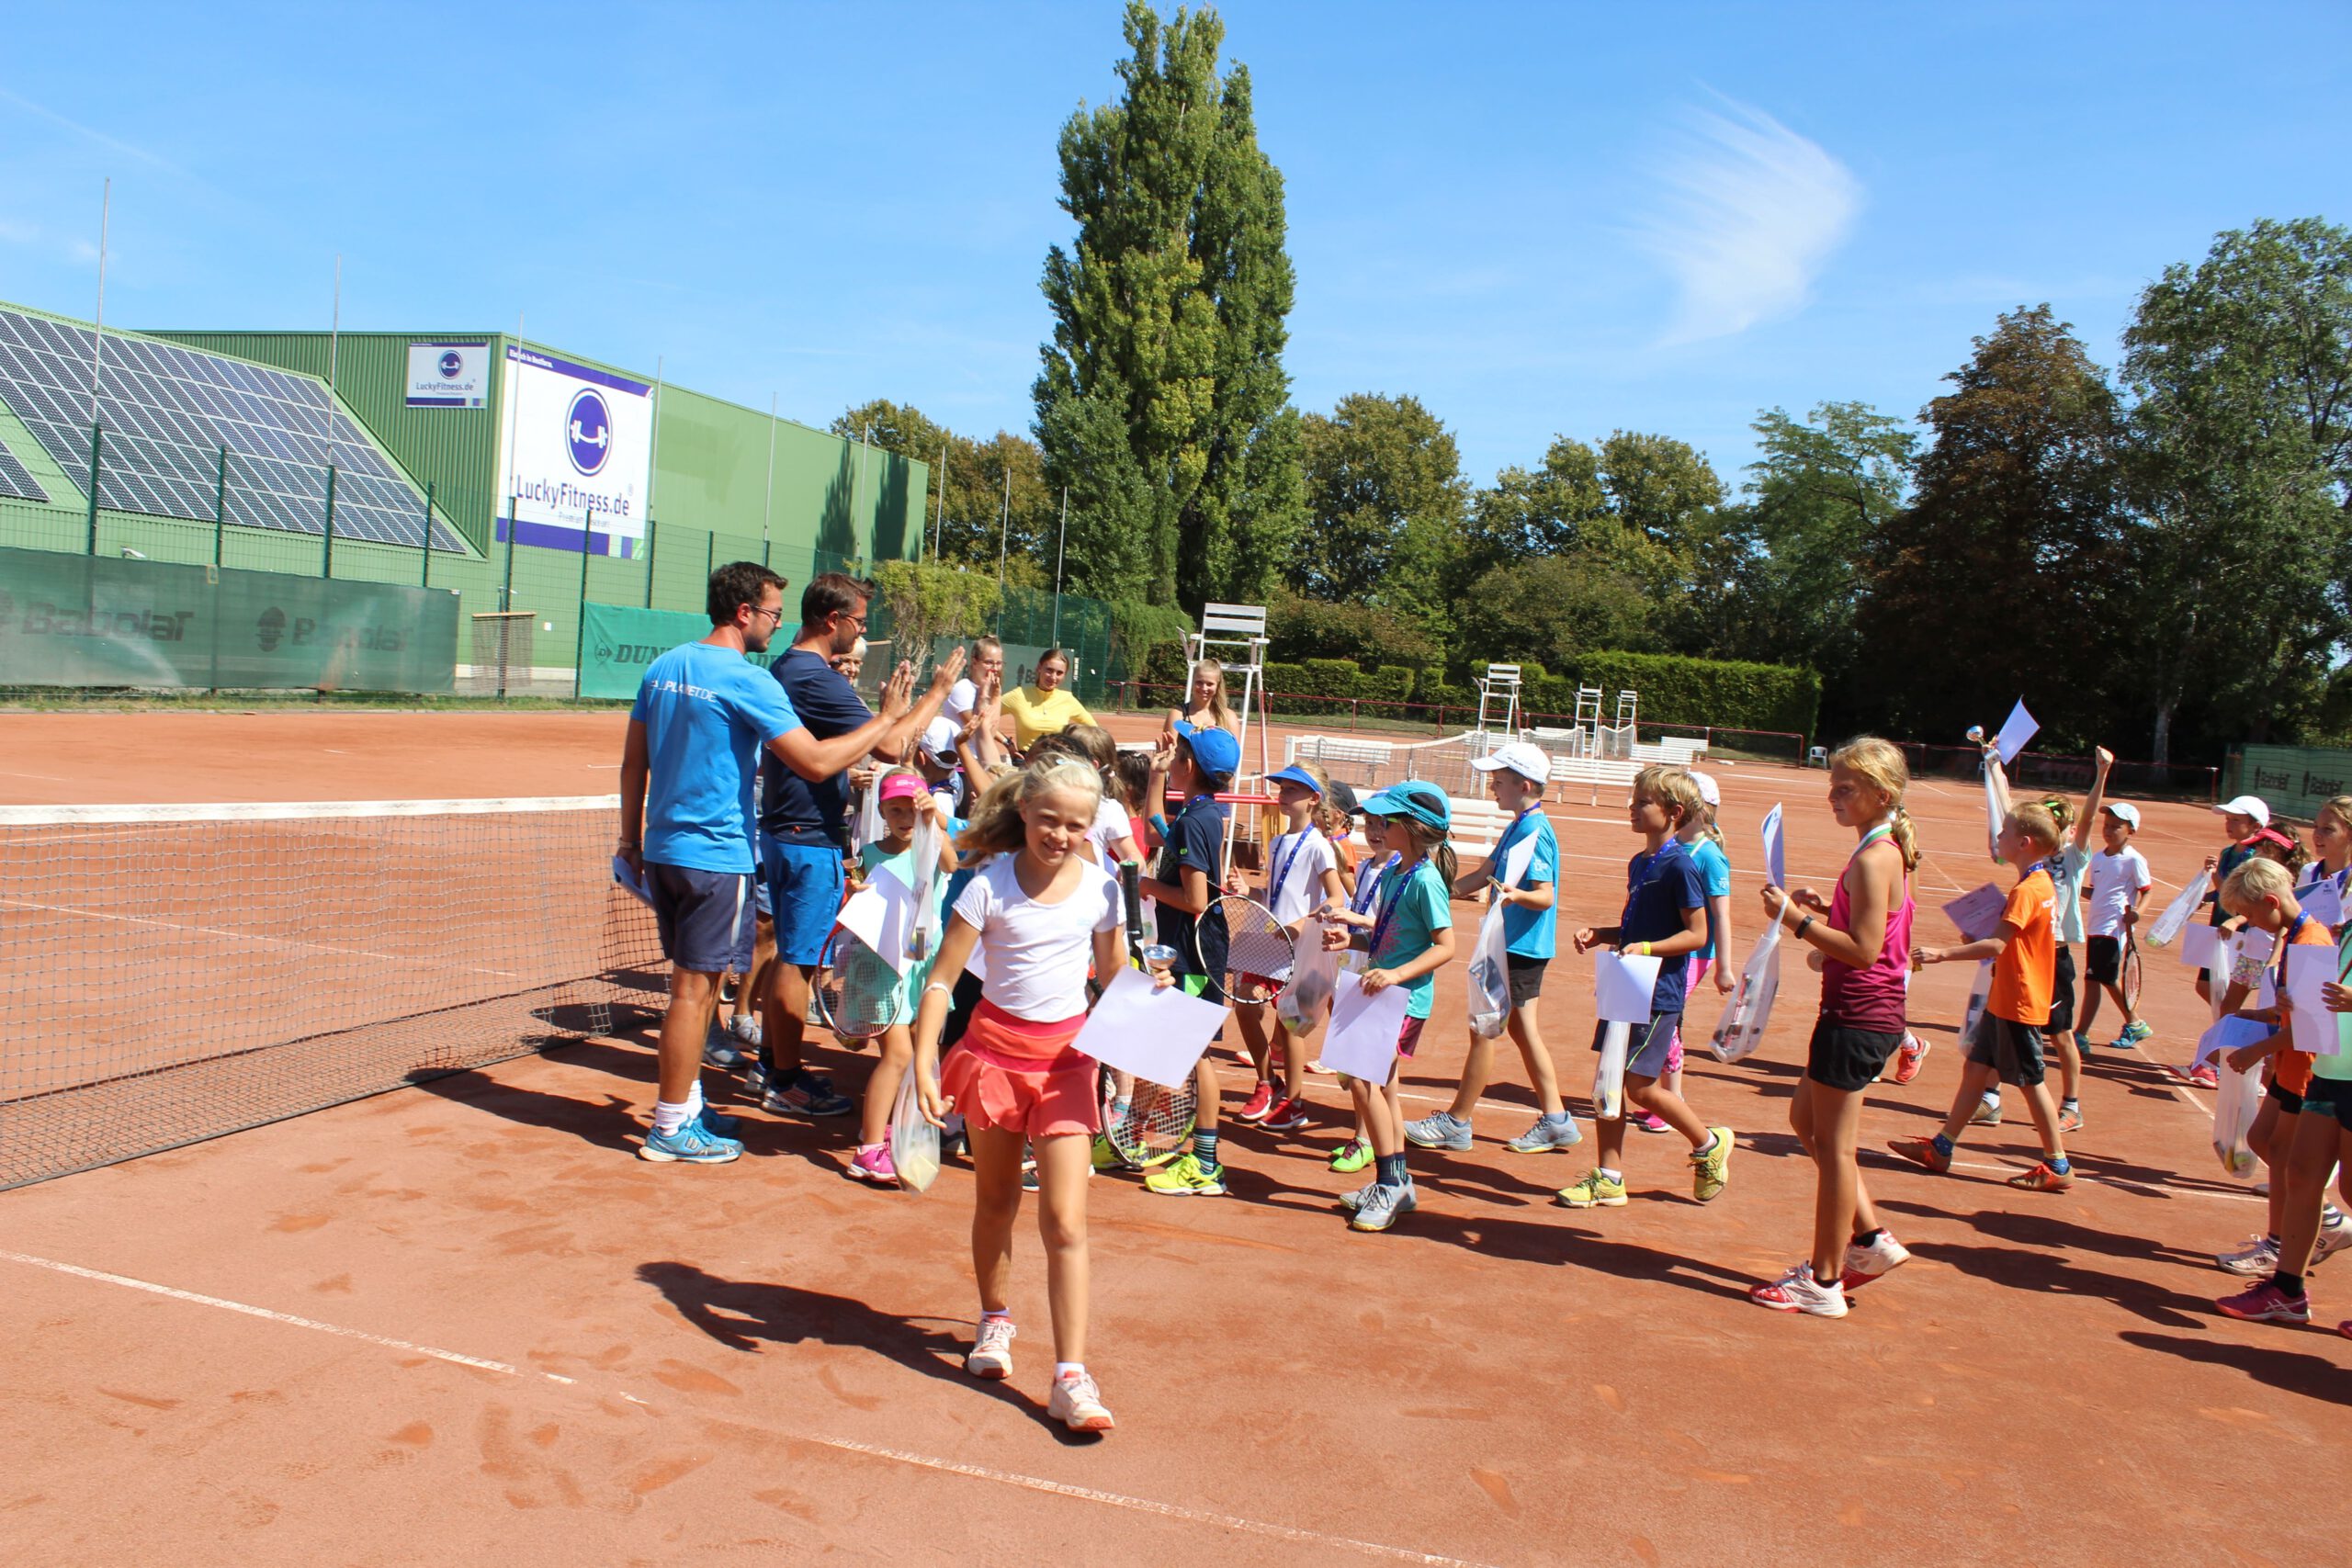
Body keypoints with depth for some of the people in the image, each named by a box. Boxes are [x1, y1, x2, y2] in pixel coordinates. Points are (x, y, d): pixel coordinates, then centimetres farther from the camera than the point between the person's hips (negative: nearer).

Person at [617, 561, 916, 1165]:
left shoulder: (663, 668, 9)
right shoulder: (747, 681, -16)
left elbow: (633, 762, 14)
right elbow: (815, 762, -20)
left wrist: (632, 837, 22)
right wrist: (886, 718, -11)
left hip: (663, 849, 8)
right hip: (716, 854, -8)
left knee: (694, 981, 19)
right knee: (695, 988, -1)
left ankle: (685, 1104, 30)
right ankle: (670, 1130, 7)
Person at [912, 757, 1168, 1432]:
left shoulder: (1100, 888, -3)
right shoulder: (989, 887, -10)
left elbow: (1112, 975, 13)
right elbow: (941, 980, -9)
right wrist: (924, 1066, -17)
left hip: (1066, 1056, 0)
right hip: (995, 1046, 0)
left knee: (1065, 1221, -7)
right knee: (996, 1198, 17)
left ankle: (1071, 1376, -4)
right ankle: (996, 1322, 40)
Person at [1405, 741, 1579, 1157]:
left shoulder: (1535, 831, -19)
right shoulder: (1519, 827, 11)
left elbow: (1546, 896, -22)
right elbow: (1483, 874, 17)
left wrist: (1516, 895, -41)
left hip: (1519, 948, -10)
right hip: (1518, 946, 10)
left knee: (1483, 1030, -1)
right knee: (1522, 1029, 13)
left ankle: (1455, 1123, 9)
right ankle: (1556, 1122, 19)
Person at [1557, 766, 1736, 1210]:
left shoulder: (1680, 866, -14)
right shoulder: (1638, 863, 12)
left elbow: (1697, 934, -15)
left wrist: (1647, 948, -25)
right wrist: (1600, 935, 5)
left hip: (1659, 993, -8)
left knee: (1640, 1086, -3)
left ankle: (1709, 1144, 20)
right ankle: (1610, 1178, 14)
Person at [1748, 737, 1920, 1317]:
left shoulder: (1872, 859, -19)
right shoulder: (1889, 851, 12)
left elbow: (1864, 949, -25)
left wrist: (1797, 920, -22)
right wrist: (1826, 910, 7)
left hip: (1857, 1017, -10)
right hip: (1871, 1013, 10)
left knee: (1833, 1145, 0)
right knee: (1806, 1118, 21)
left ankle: (1823, 1282, 10)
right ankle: (1870, 1238, 26)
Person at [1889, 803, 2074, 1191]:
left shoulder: (2026, 891, -21)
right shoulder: (2041, 884, 11)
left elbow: (1997, 944, -28)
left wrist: (1943, 954, -28)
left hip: (2019, 1004, -10)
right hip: (2004, 999, 10)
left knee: (2030, 1082, 0)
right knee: (1975, 1069, 13)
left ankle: (2057, 1167, 11)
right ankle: (1941, 1148, 19)